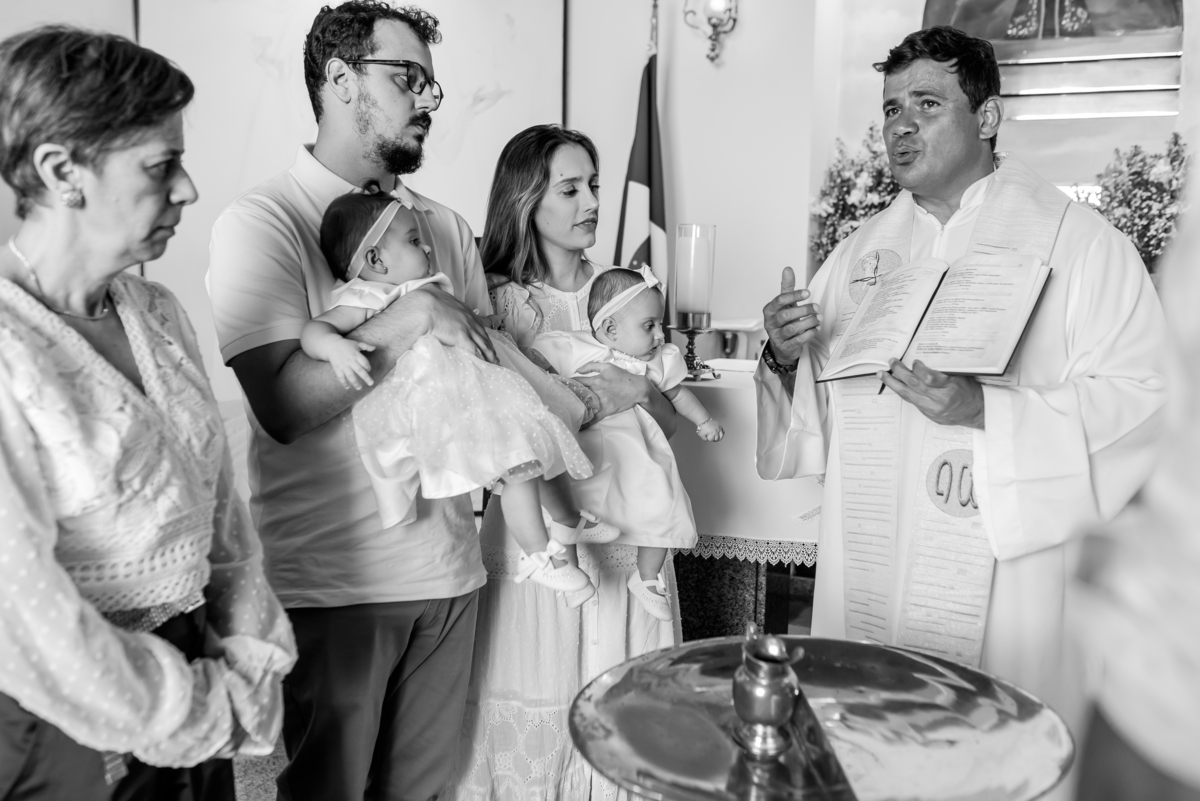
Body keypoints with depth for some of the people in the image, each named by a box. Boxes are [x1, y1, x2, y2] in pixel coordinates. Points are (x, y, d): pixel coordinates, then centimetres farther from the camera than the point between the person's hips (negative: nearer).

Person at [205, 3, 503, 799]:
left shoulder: (446, 226, 9)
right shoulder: (261, 221, -8)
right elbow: (284, 404, -18)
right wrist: (412, 314, -20)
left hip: (448, 568, 5)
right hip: (333, 581, -5)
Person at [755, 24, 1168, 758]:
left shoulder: (1082, 242, -5)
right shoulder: (862, 250, 10)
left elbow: (1145, 402, -13)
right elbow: (819, 401, 14)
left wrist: (985, 409, -24)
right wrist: (785, 359, -7)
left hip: (1009, 582, -4)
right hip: (868, 581, 4)